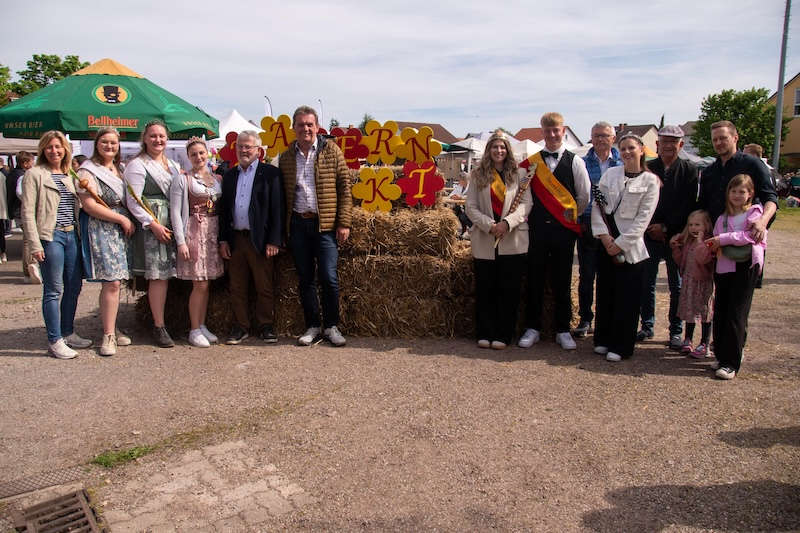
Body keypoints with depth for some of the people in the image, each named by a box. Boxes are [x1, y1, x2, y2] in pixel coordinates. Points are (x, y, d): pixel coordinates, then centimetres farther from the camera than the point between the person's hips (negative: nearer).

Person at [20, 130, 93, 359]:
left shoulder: (69, 176, 17)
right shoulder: (34, 175, -1)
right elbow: (27, 212, -7)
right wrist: (34, 245, -13)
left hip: (72, 235, 6)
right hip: (50, 237, -6)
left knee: (74, 286, 10)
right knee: (53, 290, -3)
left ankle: (68, 333, 23)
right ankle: (55, 340, 4)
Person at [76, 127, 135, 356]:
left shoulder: (120, 169, 18)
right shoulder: (88, 171, -5)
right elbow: (90, 206, -13)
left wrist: (130, 221, 10)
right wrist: (122, 219, -12)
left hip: (122, 229, 7)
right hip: (101, 229, -7)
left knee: (114, 281, 9)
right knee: (111, 282, -11)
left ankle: (112, 328, 18)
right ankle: (108, 335, -4)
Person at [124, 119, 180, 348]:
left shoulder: (173, 165, 19)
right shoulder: (137, 165, -3)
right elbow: (133, 201, -9)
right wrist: (153, 224, -16)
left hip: (171, 225, 7)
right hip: (150, 226, -6)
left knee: (166, 275, 7)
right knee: (158, 276, -6)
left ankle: (160, 322, 16)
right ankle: (159, 327, 2)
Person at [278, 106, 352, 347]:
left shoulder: (331, 151, 2)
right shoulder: (286, 157, 10)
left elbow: (345, 187, -1)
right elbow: (282, 194, 12)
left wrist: (344, 223, -7)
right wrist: (282, 228, 5)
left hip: (325, 223, -3)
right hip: (297, 224, 3)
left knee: (329, 278, -4)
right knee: (305, 278, 9)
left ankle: (331, 326, 12)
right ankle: (312, 326, 21)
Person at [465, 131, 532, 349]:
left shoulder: (519, 174, 8)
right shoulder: (478, 175, 9)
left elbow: (526, 203, 0)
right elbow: (471, 207, 4)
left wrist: (507, 223, -16)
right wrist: (489, 225, -11)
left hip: (513, 241, 0)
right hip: (484, 241, 1)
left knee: (509, 289, 2)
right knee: (485, 289, 4)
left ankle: (503, 335, 11)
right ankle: (485, 334, 14)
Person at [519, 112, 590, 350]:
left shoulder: (575, 162, 2)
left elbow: (585, 197, 6)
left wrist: (571, 216, 11)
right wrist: (533, 216, 7)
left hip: (563, 230, -1)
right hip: (537, 229, 1)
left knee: (562, 282, 6)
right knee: (535, 280, 6)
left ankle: (563, 330, 17)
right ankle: (532, 328, 18)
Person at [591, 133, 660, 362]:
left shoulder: (650, 180, -2)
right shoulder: (610, 174, 7)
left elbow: (643, 218, -8)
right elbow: (596, 206, 3)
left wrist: (620, 243, -13)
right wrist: (604, 236, -8)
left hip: (631, 246, -3)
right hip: (606, 243, 3)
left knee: (627, 299, 0)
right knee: (605, 293, 10)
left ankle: (621, 347, 11)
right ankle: (603, 340, 23)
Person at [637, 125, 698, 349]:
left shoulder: (689, 170, 1)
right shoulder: (647, 169, 4)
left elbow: (688, 206, -5)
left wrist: (665, 227, -12)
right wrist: (650, 228, -8)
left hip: (676, 236, -1)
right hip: (650, 235, 1)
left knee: (677, 286, 6)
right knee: (646, 283, 7)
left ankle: (676, 331, 16)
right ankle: (647, 326, 20)